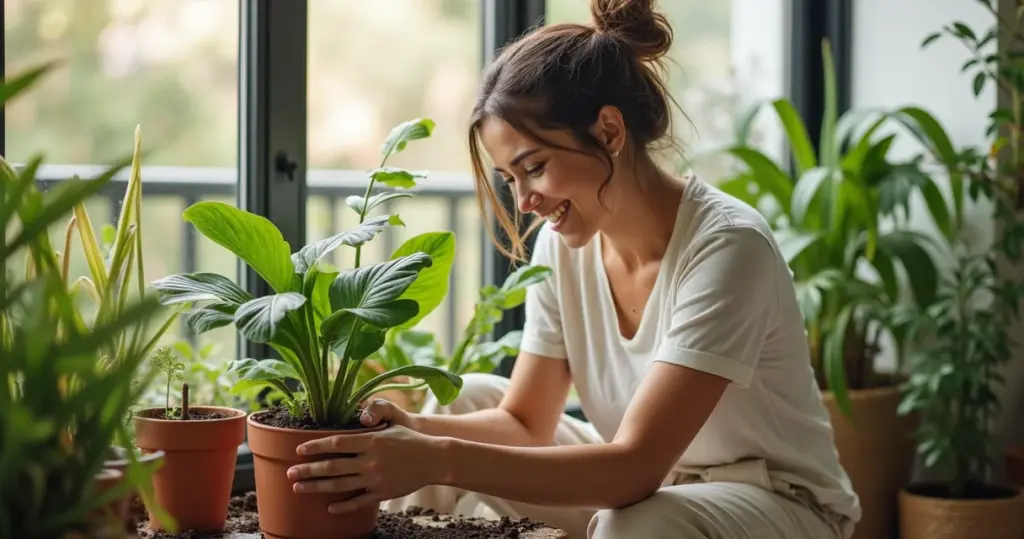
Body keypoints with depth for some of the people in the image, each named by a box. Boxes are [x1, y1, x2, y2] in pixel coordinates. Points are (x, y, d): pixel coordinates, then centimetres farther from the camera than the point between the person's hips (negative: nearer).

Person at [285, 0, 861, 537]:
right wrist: (408, 431, -23)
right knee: (464, 402, 0)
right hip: (648, 481, 7)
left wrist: (441, 461, -41)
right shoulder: (563, 244, -6)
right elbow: (526, 423, -3)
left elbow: (636, 466, -33)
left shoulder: (726, 248, -27)